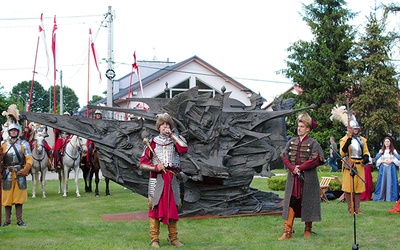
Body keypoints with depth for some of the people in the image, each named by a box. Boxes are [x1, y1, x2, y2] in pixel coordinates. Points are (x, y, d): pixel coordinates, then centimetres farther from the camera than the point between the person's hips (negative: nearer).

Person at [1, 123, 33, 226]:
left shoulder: (24, 144, 3)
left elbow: (29, 159, -2)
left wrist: (25, 170, -15)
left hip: (19, 173, -1)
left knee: (19, 196, 2)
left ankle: (19, 220, 8)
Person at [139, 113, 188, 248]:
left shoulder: (175, 141, 10)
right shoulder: (153, 142, 6)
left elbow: (184, 149, -13)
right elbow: (142, 162, 3)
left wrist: (171, 135, -9)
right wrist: (155, 167, -13)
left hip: (172, 179, 2)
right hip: (157, 179, -2)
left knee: (173, 208, 6)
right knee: (155, 208, -3)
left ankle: (173, 238, 14)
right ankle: (154, 239, 2)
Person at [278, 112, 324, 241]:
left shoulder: (313, 143, -3)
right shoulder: (291, 142, 10)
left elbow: (315, 160, -12)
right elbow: (284, 156, 5)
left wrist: (300, 167, -14)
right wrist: (292, 168, -11)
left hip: (308, 178, -3)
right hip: (293, 178, 3)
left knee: (307, 203, 4)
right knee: (291, 202, -1)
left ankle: (308, 229, 18)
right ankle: (287, 231, -1)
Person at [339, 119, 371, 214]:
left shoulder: (362, 140, 14)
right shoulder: (345, 139, -1)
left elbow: (366, 151, 20)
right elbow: (342, 153, -11)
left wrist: (366, 157, -3)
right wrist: (347, 142, -24)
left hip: (359, 166, 4)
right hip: (348, 166, -4)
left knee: (359, 186, 5)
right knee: (348, 187, -3)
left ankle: (357, 207, 13)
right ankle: (350, 207, 5)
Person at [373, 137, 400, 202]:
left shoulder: (393, 151, 8)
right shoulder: (381, 151, 10)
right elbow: (377, 159, 4)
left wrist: (391, 161, -12)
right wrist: (383, 161, -11)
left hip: (391, 168, -1)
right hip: (383, 168, 1)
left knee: (391, 182, -5)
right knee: (382, 182, -2)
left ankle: (391, 197, -2)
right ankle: (380, 197, 1)